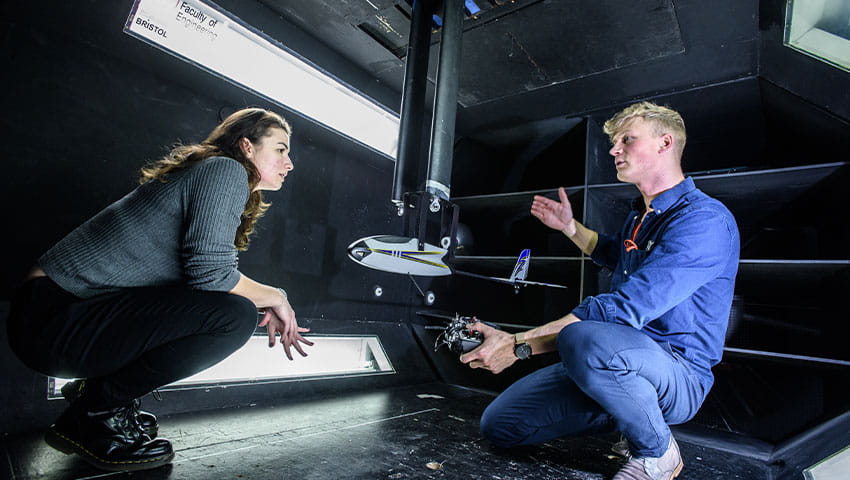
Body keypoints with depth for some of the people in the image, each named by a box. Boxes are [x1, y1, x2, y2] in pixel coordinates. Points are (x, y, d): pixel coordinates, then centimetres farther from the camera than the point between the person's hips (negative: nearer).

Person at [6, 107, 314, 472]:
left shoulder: (211, 173, 17)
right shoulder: (227, 169, -13)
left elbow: (200, 273, 16)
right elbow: (209, 271, -25)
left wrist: (268, 313, 10)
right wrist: (274, 298, -8)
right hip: (55, 318, -10)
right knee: (234, 315, -24)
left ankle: (97, 384, 15)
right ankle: (95, 411, -5)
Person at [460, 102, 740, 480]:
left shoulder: (704, 220, -19)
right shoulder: (641, 213, 10)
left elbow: (625, 307, -30)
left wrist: (518, 345, -32)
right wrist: (570, 227, 21)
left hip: (679, 376, -7)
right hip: (623, 362, 8)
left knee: (583, 339, -42)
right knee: (498, 423, -1)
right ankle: (633, 409, 12)